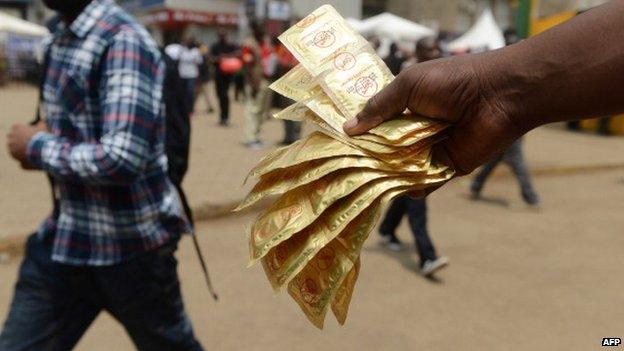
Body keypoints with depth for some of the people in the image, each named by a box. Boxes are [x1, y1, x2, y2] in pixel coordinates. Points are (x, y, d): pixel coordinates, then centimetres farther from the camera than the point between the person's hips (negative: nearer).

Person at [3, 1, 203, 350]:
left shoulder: (124, 42, -20)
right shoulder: (61, 37, 8)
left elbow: (122, 159, -30)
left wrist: (37, 147, -15)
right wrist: (48, 134, 3)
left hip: (131, 246, -7)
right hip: (63, 240, 8)